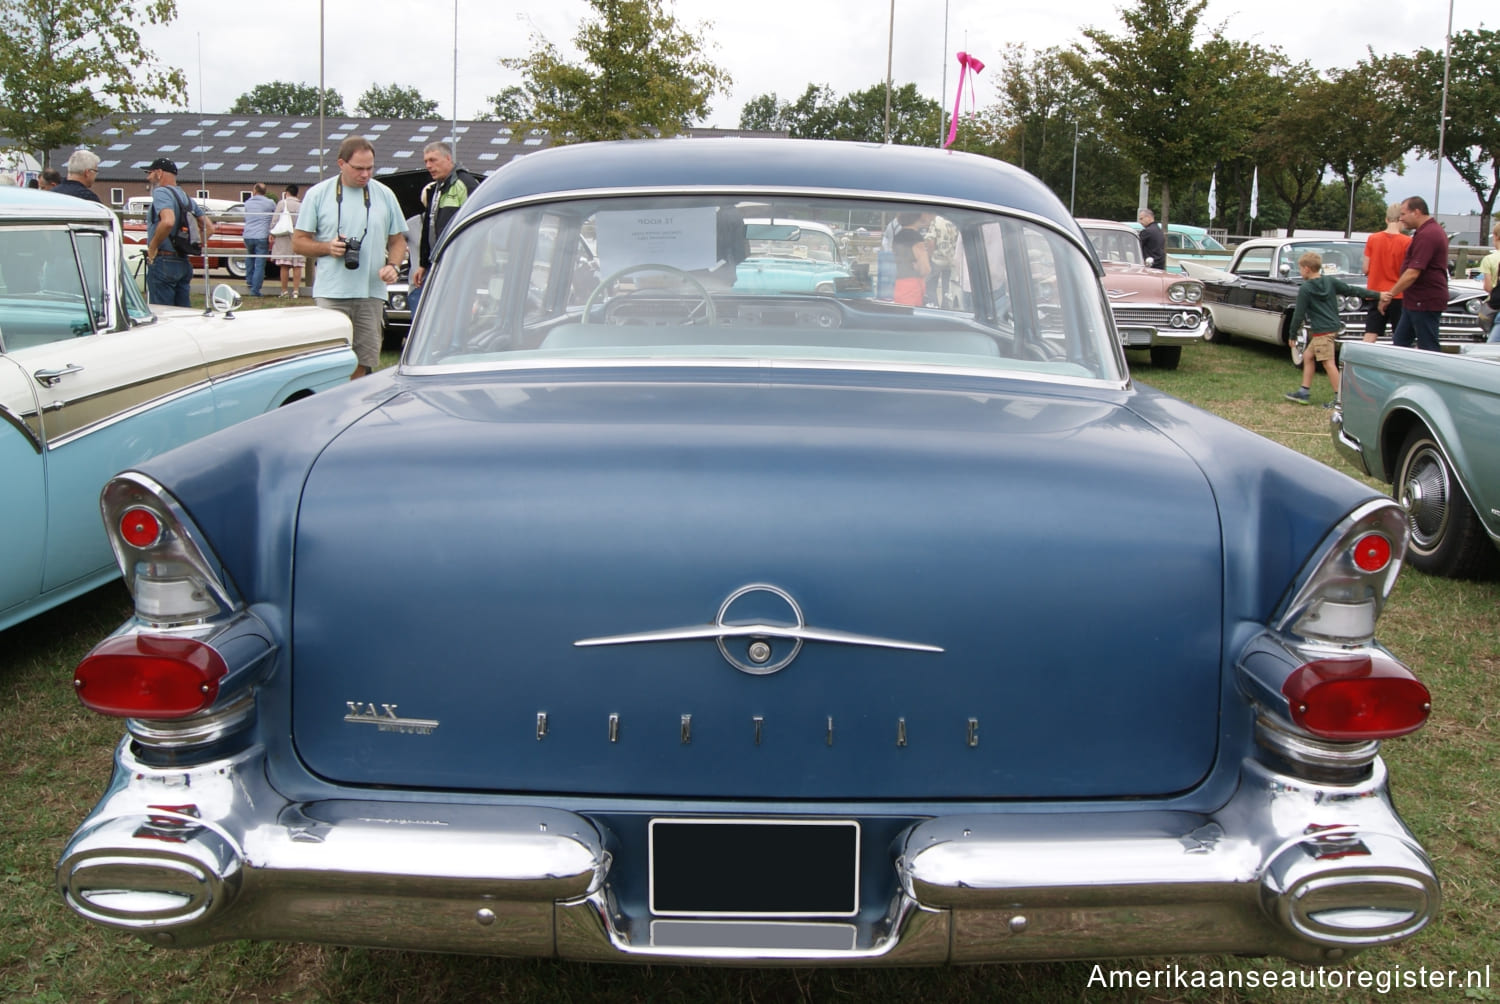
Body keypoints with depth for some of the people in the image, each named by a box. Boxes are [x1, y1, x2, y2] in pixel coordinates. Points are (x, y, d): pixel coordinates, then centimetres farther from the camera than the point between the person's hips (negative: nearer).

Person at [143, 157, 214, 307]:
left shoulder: (161, 192, -9)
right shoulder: (186, 197, 17)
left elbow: (168, 222, -28)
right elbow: (209, 228, 18)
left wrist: (152, 247, -17)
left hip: (163, 263, -9)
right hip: (184, 264, 9)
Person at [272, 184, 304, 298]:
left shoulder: (282, 203, -2)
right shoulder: (302, 205, 6)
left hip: (284, 237, -2)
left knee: (284, 266, -1)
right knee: (297, 266, 3)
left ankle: (284, 291, -1)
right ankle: (296, 291, 0)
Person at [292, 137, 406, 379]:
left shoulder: (385, 195, 11)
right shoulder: (318, 194, 4)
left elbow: (398, 240, 16)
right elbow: (298, 242, 7)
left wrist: (392, 265, -4)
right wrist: (328, 247, -11)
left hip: (371, 294, 3)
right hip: (331, 294, -2)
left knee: (363, 362, 4)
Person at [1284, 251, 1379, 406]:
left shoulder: (1305, 289, -10)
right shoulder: (1331, 281, 7)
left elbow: (1299, 314, -8)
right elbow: (1352, 290, 5)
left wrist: (1293, 334, 1)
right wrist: (1377, 295, 9)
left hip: (1322, 331, -9)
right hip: (1334, 326, 9)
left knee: (1328, 363, -7)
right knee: (1308, 356, 17)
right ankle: (1304, 392, 20)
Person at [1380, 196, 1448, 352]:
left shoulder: (1427, 235, -21)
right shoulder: (1432, 230, 15)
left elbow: (1413, 273, -24)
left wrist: (1391, 294, -15)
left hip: (1425, 303, -11)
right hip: (1415, 302, 11)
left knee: (1429, 348, -5)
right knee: (1399, 343, 14)